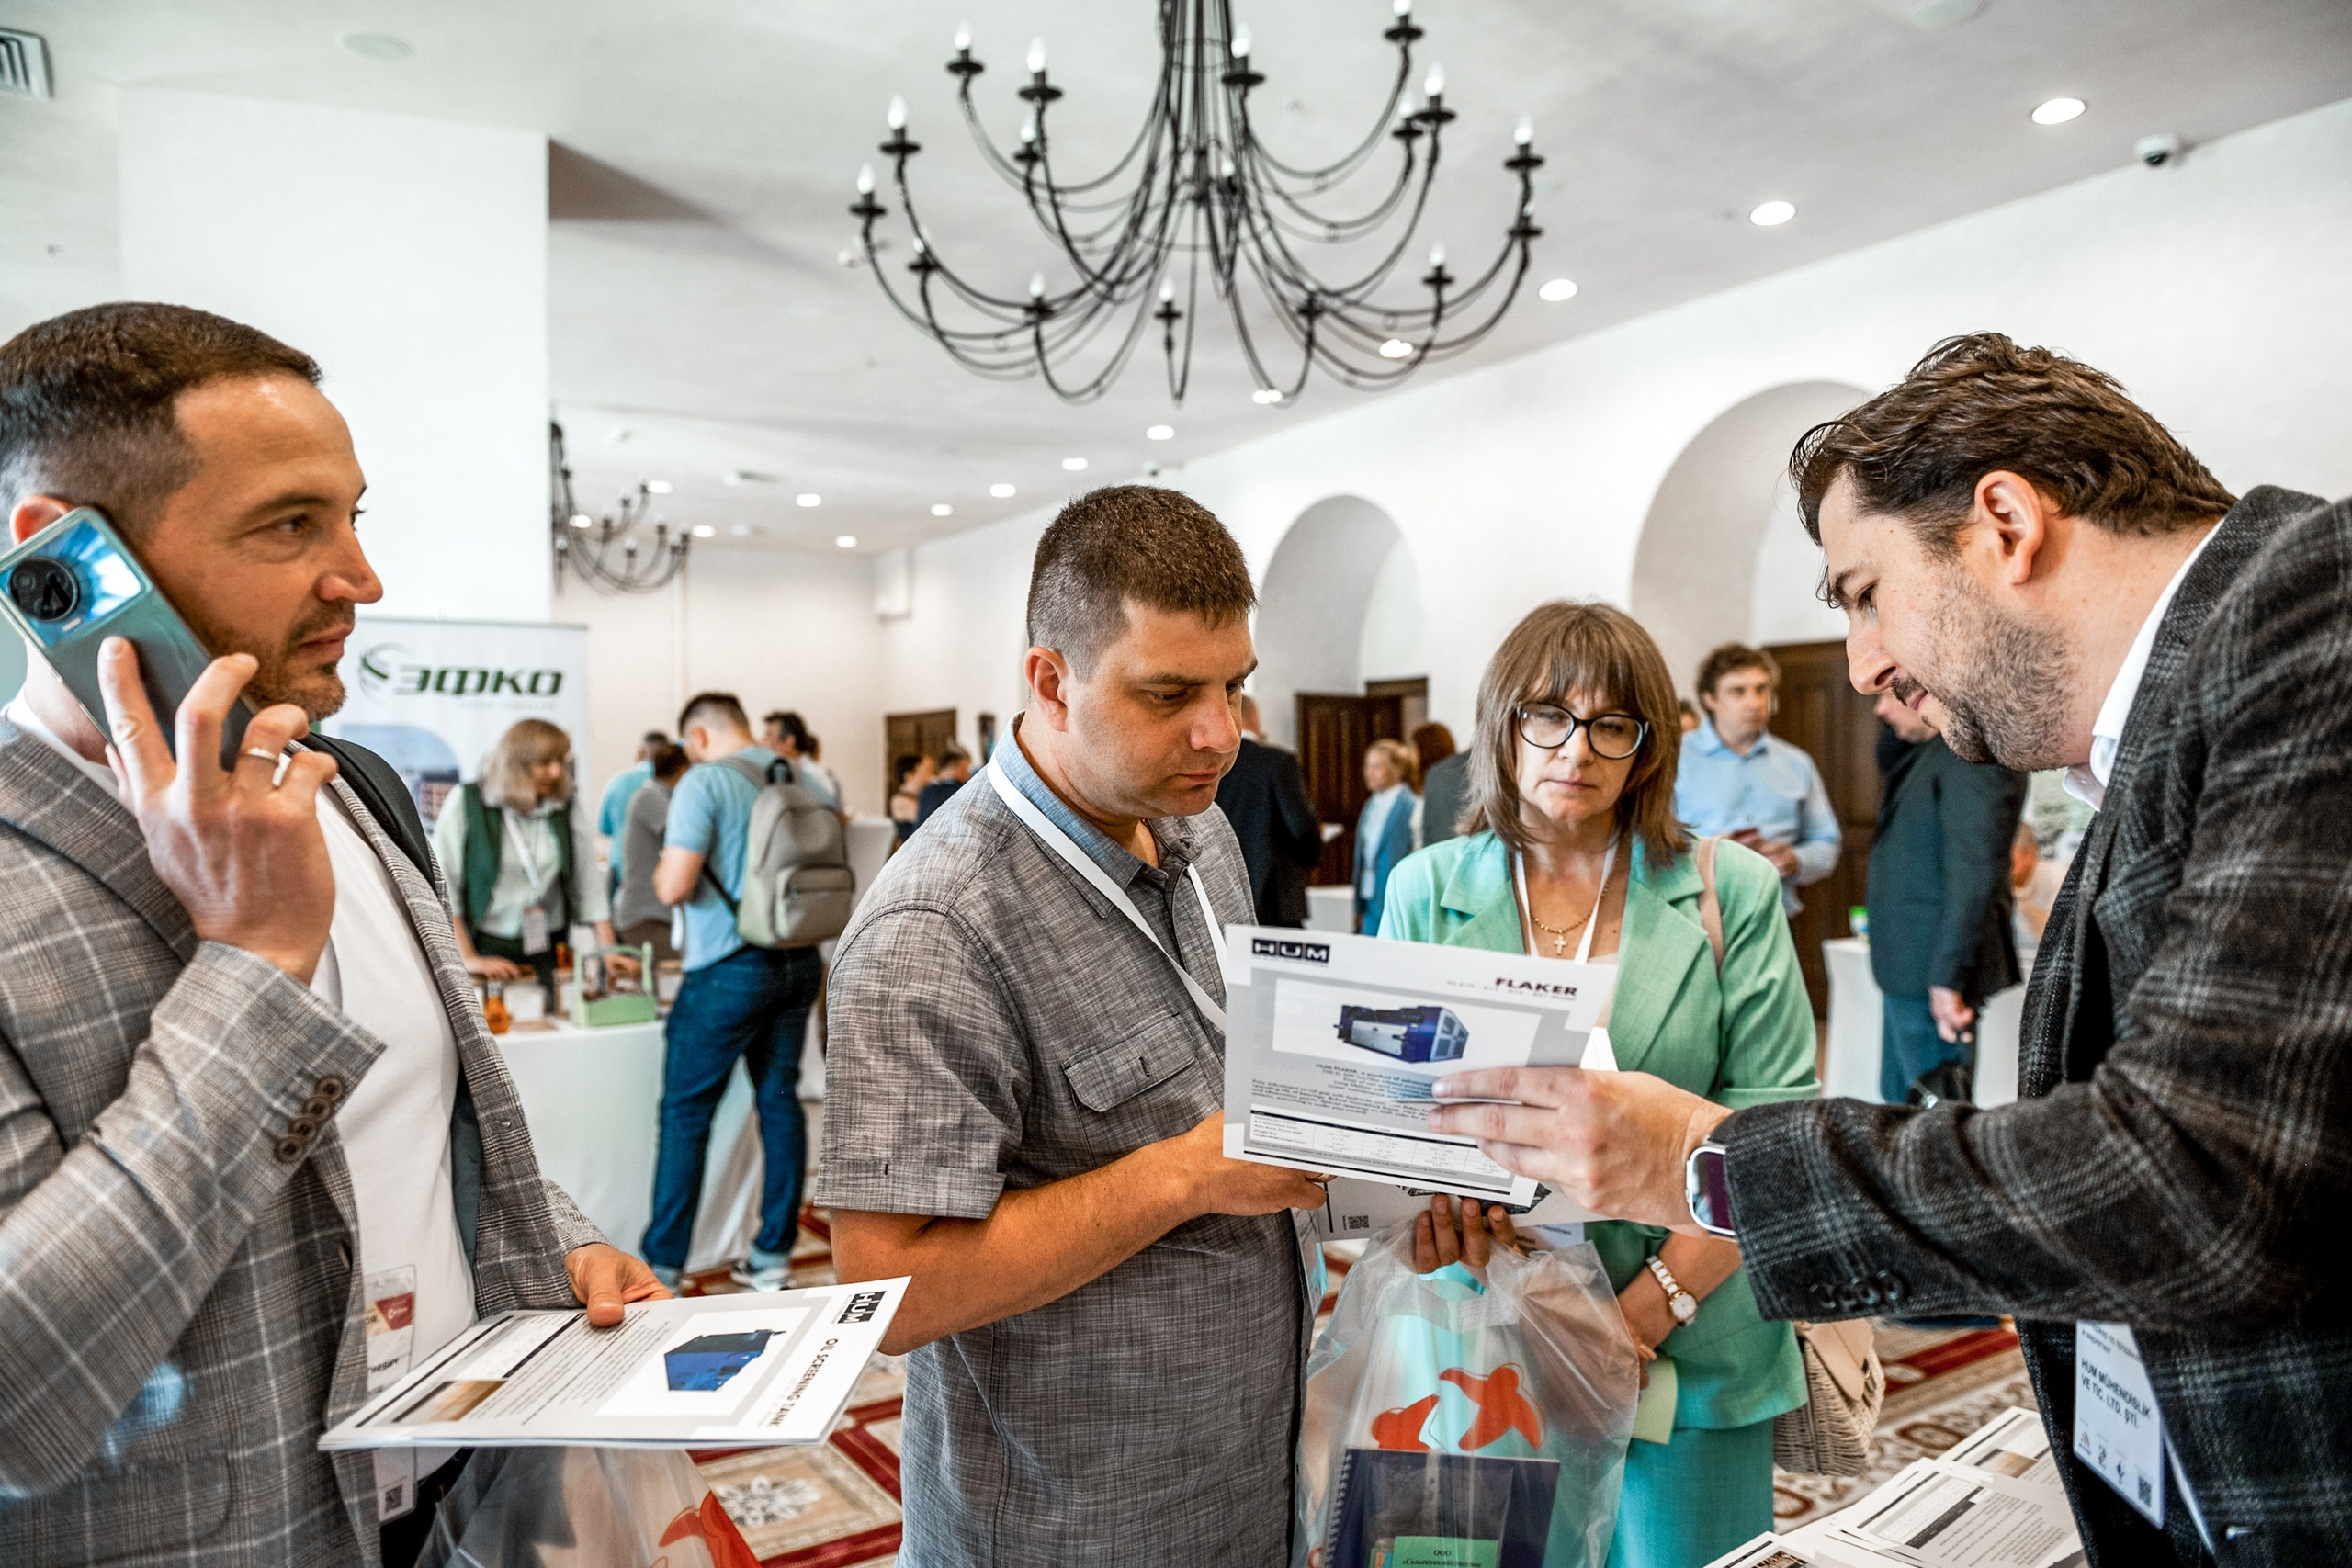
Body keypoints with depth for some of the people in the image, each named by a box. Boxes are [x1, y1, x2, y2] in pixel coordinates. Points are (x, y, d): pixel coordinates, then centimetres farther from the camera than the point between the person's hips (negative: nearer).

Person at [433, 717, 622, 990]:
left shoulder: (564, 809, 6)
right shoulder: (466, 804, -2)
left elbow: (590, 887, 6)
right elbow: (441, 885, -5)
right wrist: (468, 959, -10)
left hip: (549, 954, 2)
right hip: (487, 951, -2)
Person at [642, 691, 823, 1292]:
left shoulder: (703, 782, -12)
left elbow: (673, 887, -18)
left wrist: (663, 864, 3)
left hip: (730, 968, -6)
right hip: (800, 962, 6)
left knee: (685, 1113, 5)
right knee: (780, 1100, 12)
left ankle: (661, 1269, 12)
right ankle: (773, 1255, 20)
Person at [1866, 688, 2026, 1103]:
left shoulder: (1973, 752, -18)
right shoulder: (1934, 749, 12)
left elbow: (1974, 871, -24)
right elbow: (1888, 762, 32)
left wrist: (1948, 978, -25)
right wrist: (1899, 720, 11)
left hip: (1932, 976, -10)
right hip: (1908, 972, 10)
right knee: (1900, 1102, 18)